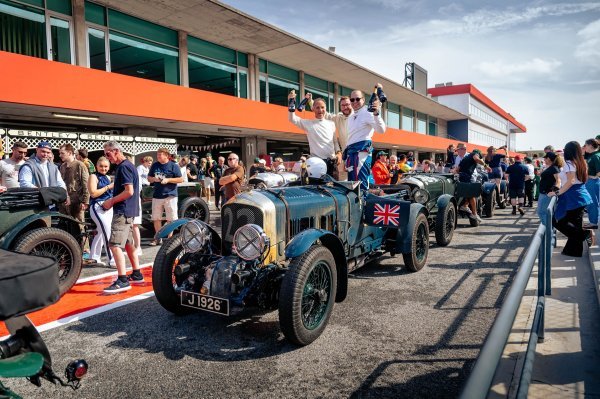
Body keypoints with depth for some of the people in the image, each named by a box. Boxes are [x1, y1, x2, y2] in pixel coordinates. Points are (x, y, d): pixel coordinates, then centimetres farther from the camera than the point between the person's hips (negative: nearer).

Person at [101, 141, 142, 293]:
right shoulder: (126, 165, 16)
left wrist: (111, 201, -12)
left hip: (122, 212, -10)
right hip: (128, 211, 10)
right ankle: (136, 274, 23)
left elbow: (129, 191, -22)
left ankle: (122, 280, -13)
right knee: (128, 243, 15)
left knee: (115, 245, -13)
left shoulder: (124, 167, -14)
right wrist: (112, 201, 12)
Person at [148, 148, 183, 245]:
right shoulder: (155, 165, 10)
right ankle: (158, 238, 21)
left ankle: (170, 237, 13)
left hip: (170, 196, -4)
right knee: (156, 218, 8)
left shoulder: (173, 166, -3)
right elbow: (149, 178, 17)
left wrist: (168, 180, -15)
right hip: (157, 196, 4)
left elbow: (180, 179, -4)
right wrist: (154, 179, -5)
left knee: (170, 219, 1)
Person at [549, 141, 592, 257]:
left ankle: (586, 234, -8)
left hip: (573, 198, -8)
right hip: (581, 196, 9)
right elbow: (581, 180, 19)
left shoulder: (569, 163, -12)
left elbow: (570, 181, -22)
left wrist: (557, 192, -21)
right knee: (575, 225, 12)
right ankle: (574, 250, 15)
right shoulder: (582, 163, 11)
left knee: (559, 221, -4)